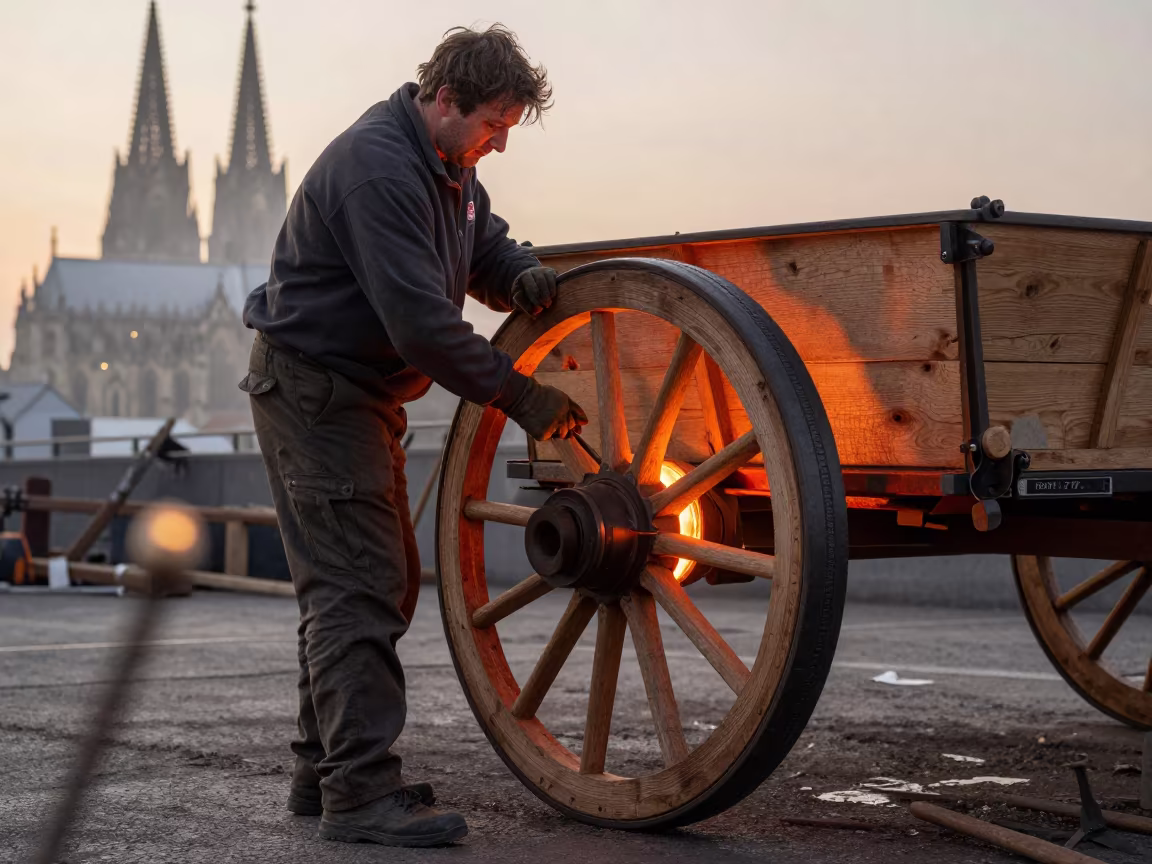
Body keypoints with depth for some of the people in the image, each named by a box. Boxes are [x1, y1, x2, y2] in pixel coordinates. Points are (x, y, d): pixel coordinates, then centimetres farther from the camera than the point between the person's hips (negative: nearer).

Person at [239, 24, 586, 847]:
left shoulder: (448, 165, 8)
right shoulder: (377, 168, -24)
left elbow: (487, 243, 18)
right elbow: (422, 323, -29)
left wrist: (524, 274, -7)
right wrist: (521, 396, -24)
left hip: (362, 392, 11)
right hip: (312, 385, -11)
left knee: (383, 581, 13)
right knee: (358, 584, -14)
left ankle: (326, 769, 21)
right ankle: (360, 792, -12)